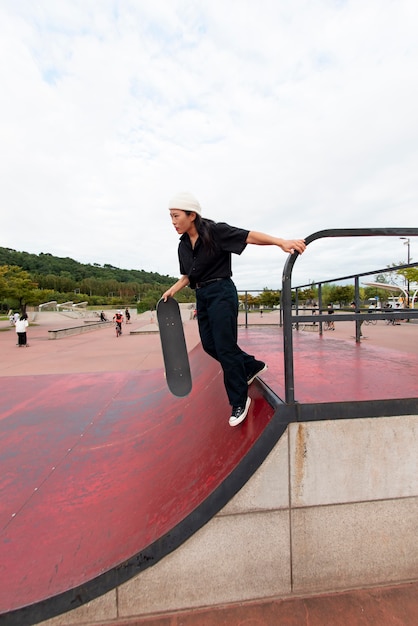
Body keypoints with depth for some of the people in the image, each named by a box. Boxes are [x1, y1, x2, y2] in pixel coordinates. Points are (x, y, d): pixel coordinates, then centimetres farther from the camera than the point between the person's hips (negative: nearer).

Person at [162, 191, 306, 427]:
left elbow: (250, 236, -21)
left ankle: (240, 401, 14)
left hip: (221, 293, -8)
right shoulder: (183, 245, 9)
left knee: (225, 347, -6)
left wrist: (281, 241, -33)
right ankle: (253, 365, 33)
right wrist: (172, 290, 7)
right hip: (202, 296, 8)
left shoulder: (215, 231, -12)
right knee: (210, 345, 11)